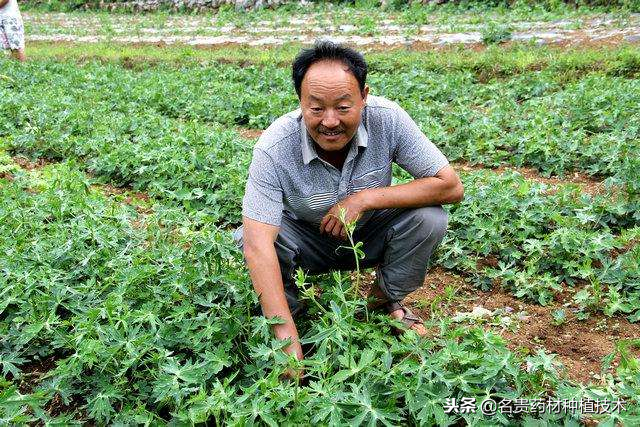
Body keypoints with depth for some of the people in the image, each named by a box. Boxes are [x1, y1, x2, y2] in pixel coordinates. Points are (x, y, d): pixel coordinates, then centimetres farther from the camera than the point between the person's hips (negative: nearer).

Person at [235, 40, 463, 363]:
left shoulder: (387, 119, -26)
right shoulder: (274, 148, -31)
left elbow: (451, 186, -23)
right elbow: (257, 245, -36)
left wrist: (366, 198, -33)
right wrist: (288, 343, -43)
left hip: (371, 235, 2)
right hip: (306, 239, -1)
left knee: (428, 218, -27)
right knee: (244, 239, -30)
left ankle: (386, 300, 3)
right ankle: (290, 309, 2)